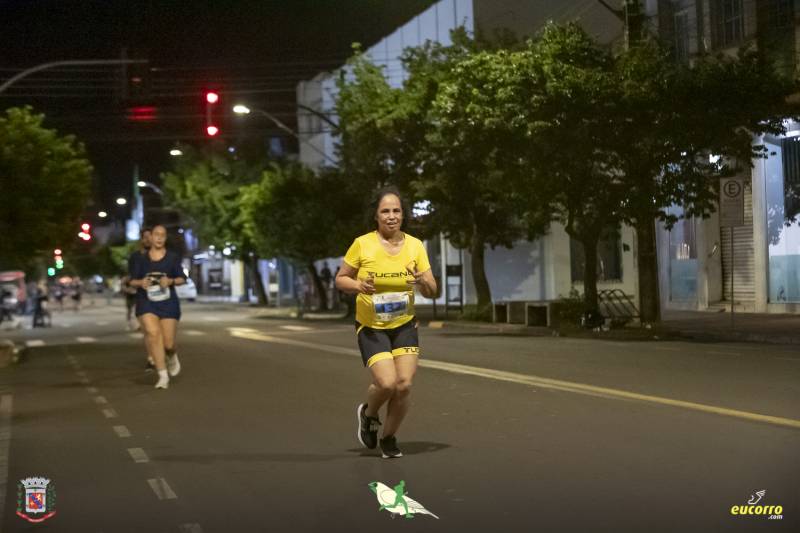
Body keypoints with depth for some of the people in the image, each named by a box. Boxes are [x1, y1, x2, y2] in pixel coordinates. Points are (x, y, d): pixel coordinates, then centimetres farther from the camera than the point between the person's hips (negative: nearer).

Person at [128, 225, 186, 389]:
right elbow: (132, 281, 9)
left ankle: (172, 356, 40)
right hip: (146, 302, 0)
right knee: (153, 333, -24)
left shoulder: (173, 257, 3)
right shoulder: (141, 259, 6)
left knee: (168, 343, -1)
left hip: (168, 303, 0)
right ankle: (163, 376, -20)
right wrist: (140, 283, -14)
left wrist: (171, 281, -15)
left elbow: (182, 279, 6)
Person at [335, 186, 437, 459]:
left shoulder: (415, 246, -2)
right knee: (387, 383, -18)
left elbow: (432, 292, 1)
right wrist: (359, 286, -21)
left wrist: (422, 281, -22)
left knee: (403, 386, -8)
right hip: (371, 327, -3)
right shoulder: (362, 244, -10)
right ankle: (368, 414, 19)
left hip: (405, 326, 3)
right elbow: (340, 279, 0)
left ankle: (389, 439, 19)